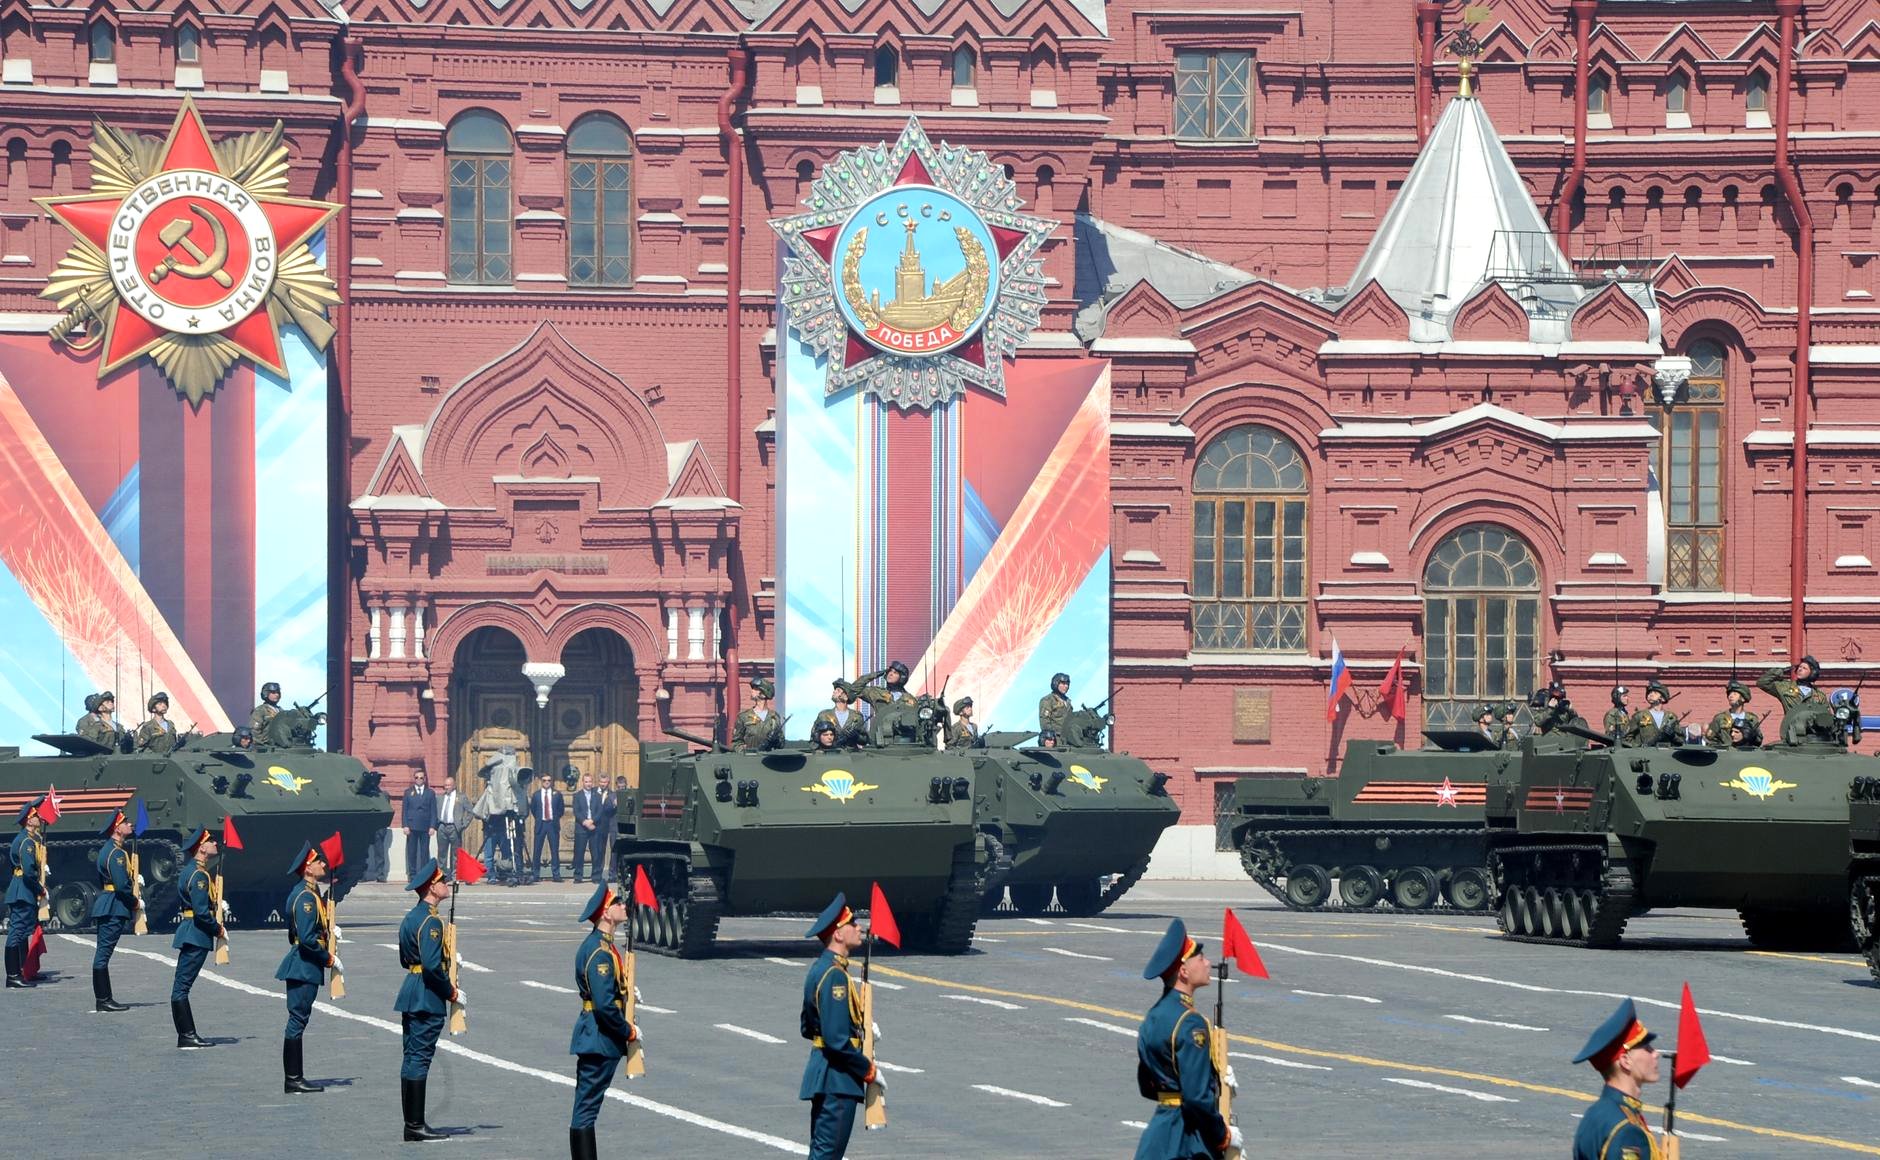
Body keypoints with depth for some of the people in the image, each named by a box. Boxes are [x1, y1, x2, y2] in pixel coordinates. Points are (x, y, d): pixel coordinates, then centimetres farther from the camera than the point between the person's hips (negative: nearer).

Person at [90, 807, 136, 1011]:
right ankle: (103, 1000, -6)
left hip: (107, 908, 10)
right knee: (104, 952, -7)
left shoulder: (109, 849, 16)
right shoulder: (115, 853, -16)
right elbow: (122, 885, -21)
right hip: (113, 908, -10)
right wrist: (134, 901, -6)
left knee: (103, 953, 11)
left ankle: (104, 998, 15)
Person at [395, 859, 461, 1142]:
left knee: (412, 1058, 11)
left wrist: (448, 959, 18)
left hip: (410, 994, 10)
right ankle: (416, 1126, -6)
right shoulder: (430, 921, -16)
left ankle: (412, 1124, 14)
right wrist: (452, 993, -11)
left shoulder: (410, 917, 14)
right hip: (428, 999, -10)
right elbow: (432, 965, -23)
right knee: (420, 1058, -7)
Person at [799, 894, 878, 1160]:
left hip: (824, 1075, 10)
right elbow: (837, 1040, -23)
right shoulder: (834, 974, -19)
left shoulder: (820, 968, 13)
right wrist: (869, 1070, -12)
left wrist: (860, 1027, 16)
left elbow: (808, 1028, 21)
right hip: (837, 1078, -10)